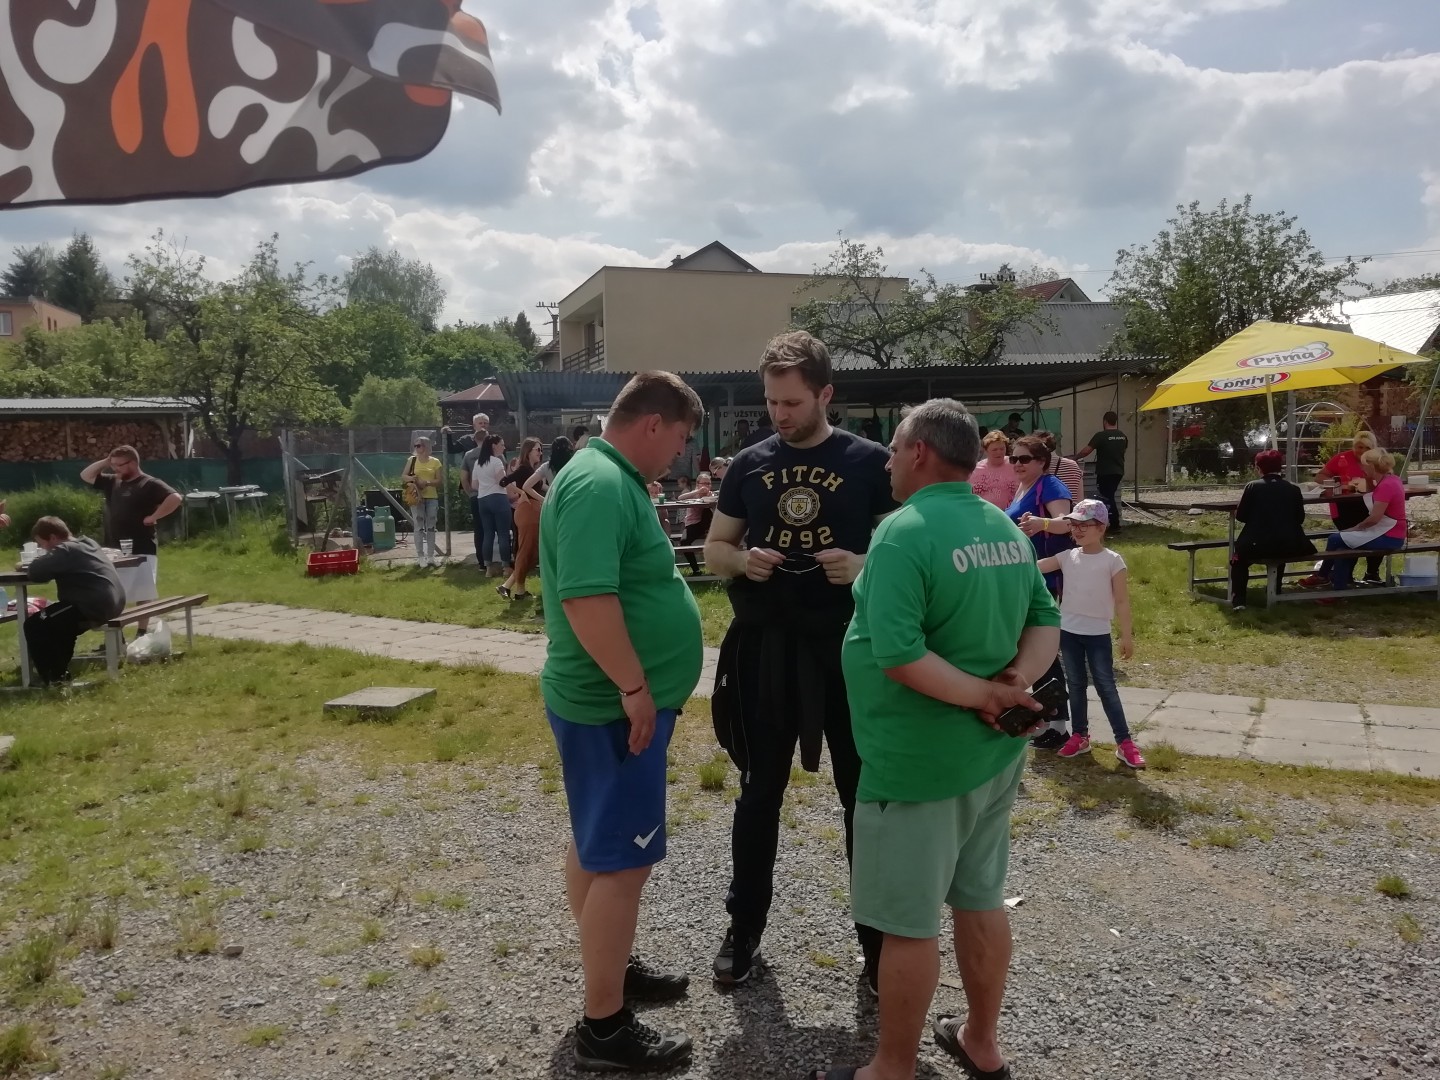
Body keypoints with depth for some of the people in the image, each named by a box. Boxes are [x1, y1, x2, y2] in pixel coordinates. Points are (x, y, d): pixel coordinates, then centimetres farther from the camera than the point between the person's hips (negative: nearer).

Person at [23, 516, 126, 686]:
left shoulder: (65, 549, -9)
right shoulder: (87, 543, 19)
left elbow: (36, 572, -16)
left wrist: (33, 564, 6)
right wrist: (45, 560, 16)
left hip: (95, 607, -10)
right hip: (112, 603, 10)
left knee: (34, 625, 0)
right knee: (57, 622, 32)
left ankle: (52, 678, 6)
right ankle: (59, 671, 39)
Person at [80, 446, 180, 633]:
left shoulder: (149, 484, -9)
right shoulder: (112, 482, 14)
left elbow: (175, 498, -22)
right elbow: (86, 476, 23)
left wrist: (153, 517, -18)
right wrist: (105, 462, 10)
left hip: (141, 551, -7)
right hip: (114, 551, 8)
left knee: (142, 596, 1)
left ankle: (142, 636, 9)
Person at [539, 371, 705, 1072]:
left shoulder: (612, 479, 12)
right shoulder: (599, 484, -22)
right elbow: (587, 597, -31)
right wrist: (635, 687, -25)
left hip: (608, 701, 11)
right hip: (612, 707, -11)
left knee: (598, 845, 21)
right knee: (620, 859, -2)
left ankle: (609, 966, 37)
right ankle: (603, 1027, 10)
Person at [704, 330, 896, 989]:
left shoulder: (870, 463, -3)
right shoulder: (749, 464, 5)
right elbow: (713, 548, 10)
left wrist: (865, 565, -22)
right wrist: (742, 559, -12)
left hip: (848, 647, -2)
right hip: (765, 648, 2)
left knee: (865, 793, 9)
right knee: (759, 791, 13)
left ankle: (877, 935, 27)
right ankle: (745, 928, 30)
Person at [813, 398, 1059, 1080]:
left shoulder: (904, 531, -20)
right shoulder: (1006, 529, 6)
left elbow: (898, 655, -28)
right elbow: (1046, 620, 9)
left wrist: (984, 695, -19)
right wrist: (1016, 680, -7)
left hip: (920, 759, -8)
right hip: (994, 751, 8)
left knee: (909, 922, 6)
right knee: (981, 900, 21)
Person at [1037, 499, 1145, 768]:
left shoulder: (1112, 560, -10)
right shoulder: (1068, 557, 1)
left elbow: (1122, 601, -7)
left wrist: (1127, 636, -7)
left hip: (1098, 634, -4)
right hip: (1068, 631, 4)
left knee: (1106, 687, -1)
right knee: (1075, 685, 12)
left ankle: (1124, 742, 7)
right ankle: (1079, 736, 24)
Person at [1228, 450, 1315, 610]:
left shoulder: (1252, 486, -3)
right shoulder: (1293, 488, 5)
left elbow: (1240, 516, 3)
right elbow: (1300, 518, 13)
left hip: (1259, 544, -3)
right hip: (1290, 546, 3)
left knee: (1239, 559, 25)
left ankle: (1238, 600, 5)